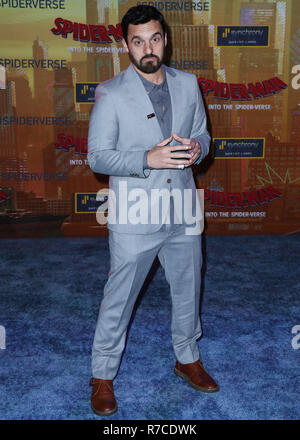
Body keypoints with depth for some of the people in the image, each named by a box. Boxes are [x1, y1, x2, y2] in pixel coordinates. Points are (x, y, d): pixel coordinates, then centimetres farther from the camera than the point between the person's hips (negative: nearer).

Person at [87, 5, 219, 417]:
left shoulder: (188, 84, 5)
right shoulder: (110, 93, -9)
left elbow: (202, 134, 13)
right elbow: (97, 157, -11)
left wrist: (196, 147, -11)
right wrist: (148, 159, -25)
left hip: (183, 212, 5)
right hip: (134, 218, -4)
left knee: (188, 291, 19)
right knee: (118, 299, 8)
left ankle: (187, 358, 44)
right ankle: (103, 375, 29)